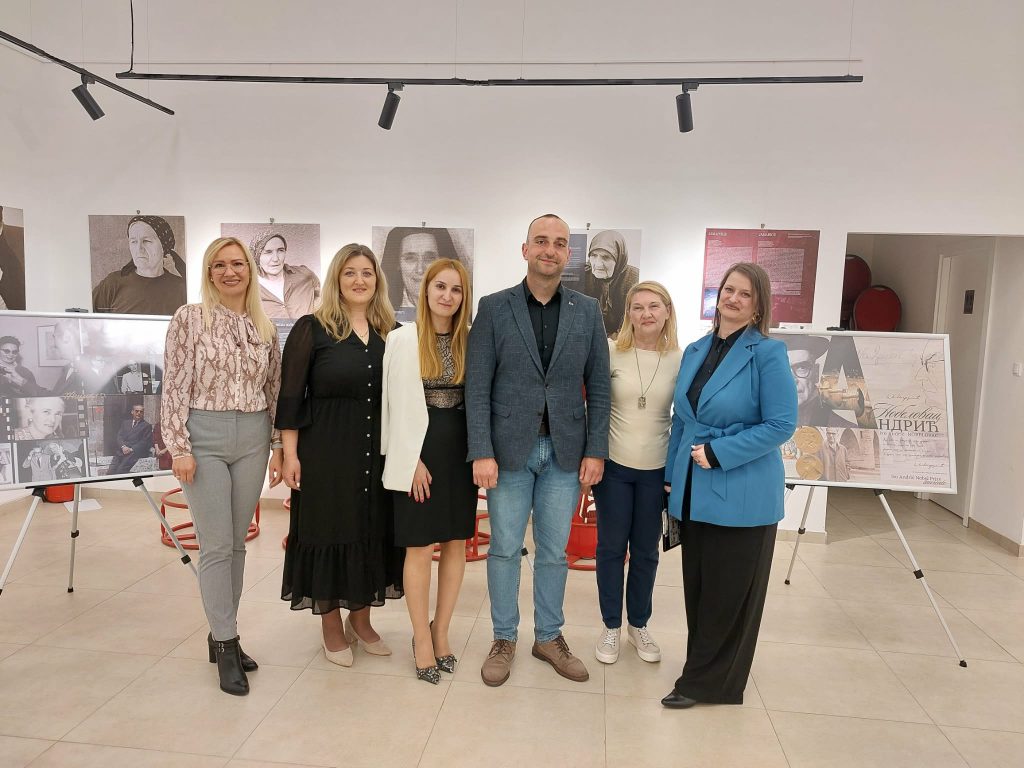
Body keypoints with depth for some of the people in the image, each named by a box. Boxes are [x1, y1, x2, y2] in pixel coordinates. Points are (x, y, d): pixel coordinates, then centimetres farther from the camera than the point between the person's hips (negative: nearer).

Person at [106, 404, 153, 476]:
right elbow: (119, 436, 12)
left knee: (120, 471, -24)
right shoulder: (125, 423, 22)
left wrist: (131, 449, -13)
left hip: (134, 453, -5)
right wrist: (123, 446, -8)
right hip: (121, 452, 5)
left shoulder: (147, 426, 7)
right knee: (110, 472, -14)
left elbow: (145, 442, -2)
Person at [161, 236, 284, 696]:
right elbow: (174, 388, -6)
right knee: (216, 545, -2)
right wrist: (178, 447, -11)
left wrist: (277, 444, 7)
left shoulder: (264, 326, 8)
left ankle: (222, 634, 25)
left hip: (253, 438, 4)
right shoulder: (189, 318, -3)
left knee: (237, 542, 11)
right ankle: (226, 646, 11)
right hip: (205, 437, -4)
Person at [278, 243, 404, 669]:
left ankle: (360, 619, 31)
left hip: (378, 451, 4)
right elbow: (291, 395, -5)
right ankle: (331, 626, 25)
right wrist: (290, 454, -9)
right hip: (326, 452, -4)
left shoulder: (392, 333, 8)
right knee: (329, 531, 5)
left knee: (372, 530, 11)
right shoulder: (312, 328, -3)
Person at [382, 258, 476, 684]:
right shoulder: (403, 338, -4)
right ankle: (422, 638, 22)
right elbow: (398, 405, -6)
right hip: (420, 450, -4)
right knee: (420, 548, 4)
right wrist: (414, 459, -10)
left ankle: (440, 629, 28)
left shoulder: (470, 340, 5)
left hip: (461, 450, 4)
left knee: (456, 543, 11)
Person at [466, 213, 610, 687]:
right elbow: (477, 387, -5)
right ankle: (504, 639, 28)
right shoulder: (495, 308, -2)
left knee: (553, 552, 13)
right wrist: (482, 453, -12)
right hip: (509, 449, -1)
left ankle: (549, 636, 31)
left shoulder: (587, 311, 4)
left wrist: (595, 451, -1)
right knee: (505, 549, 10)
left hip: (566, 452, 2)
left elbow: (598, 387, 5)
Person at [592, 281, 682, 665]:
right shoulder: (610, 352, -6)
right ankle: (611, 627, 27)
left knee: (646, 551, 13)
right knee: (611, 547, 10)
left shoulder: (681, 360, -3)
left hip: (657, 470, 1)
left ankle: (638, 625, 33)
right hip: (613, 465, -1)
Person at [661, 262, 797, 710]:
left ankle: (706, 682, 21)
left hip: (742, 496, -6)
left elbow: (782, 424, -14)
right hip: (694, 492, 6)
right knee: (697, 587, 16)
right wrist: (673, 476, 11)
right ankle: (704, 670, 33)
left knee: (729, 593, 7)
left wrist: (718, 452, -18)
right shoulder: (695, 351, 9)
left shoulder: (768, 353, -9)